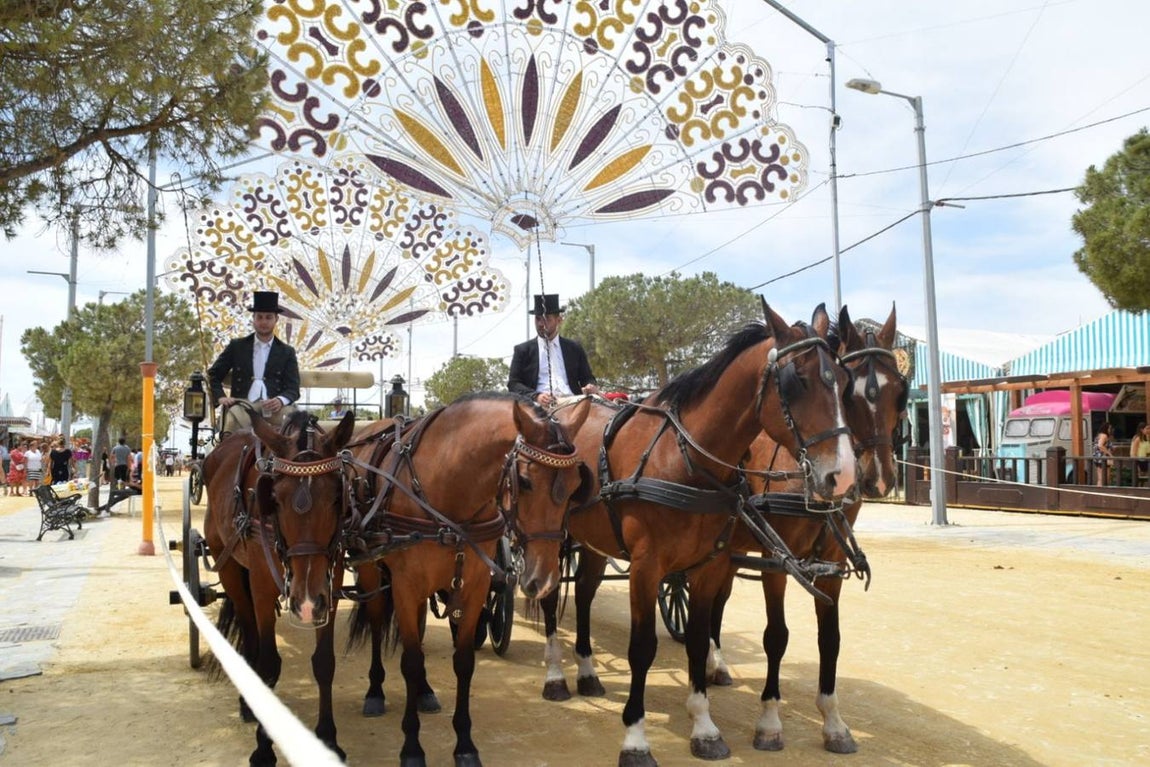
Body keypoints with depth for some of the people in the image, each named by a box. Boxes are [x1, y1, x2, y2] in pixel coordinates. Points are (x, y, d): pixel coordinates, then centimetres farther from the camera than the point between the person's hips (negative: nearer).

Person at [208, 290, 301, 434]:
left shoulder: (287, 352, 16)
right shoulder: (237, 346, 18)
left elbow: (293, 388, 9)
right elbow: (213, 374, 21)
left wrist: (281, 400, -15)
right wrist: (220, 397, 0)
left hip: (273, 406, 0)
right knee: (232, 420, -35)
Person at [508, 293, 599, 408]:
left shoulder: (574, 348, 20)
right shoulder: (523, 350, 14)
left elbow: (587, 378, 22)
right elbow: (513, 383, 7)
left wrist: (591, 387, -4)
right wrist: (536, 396, -12)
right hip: (539, 405, -2)